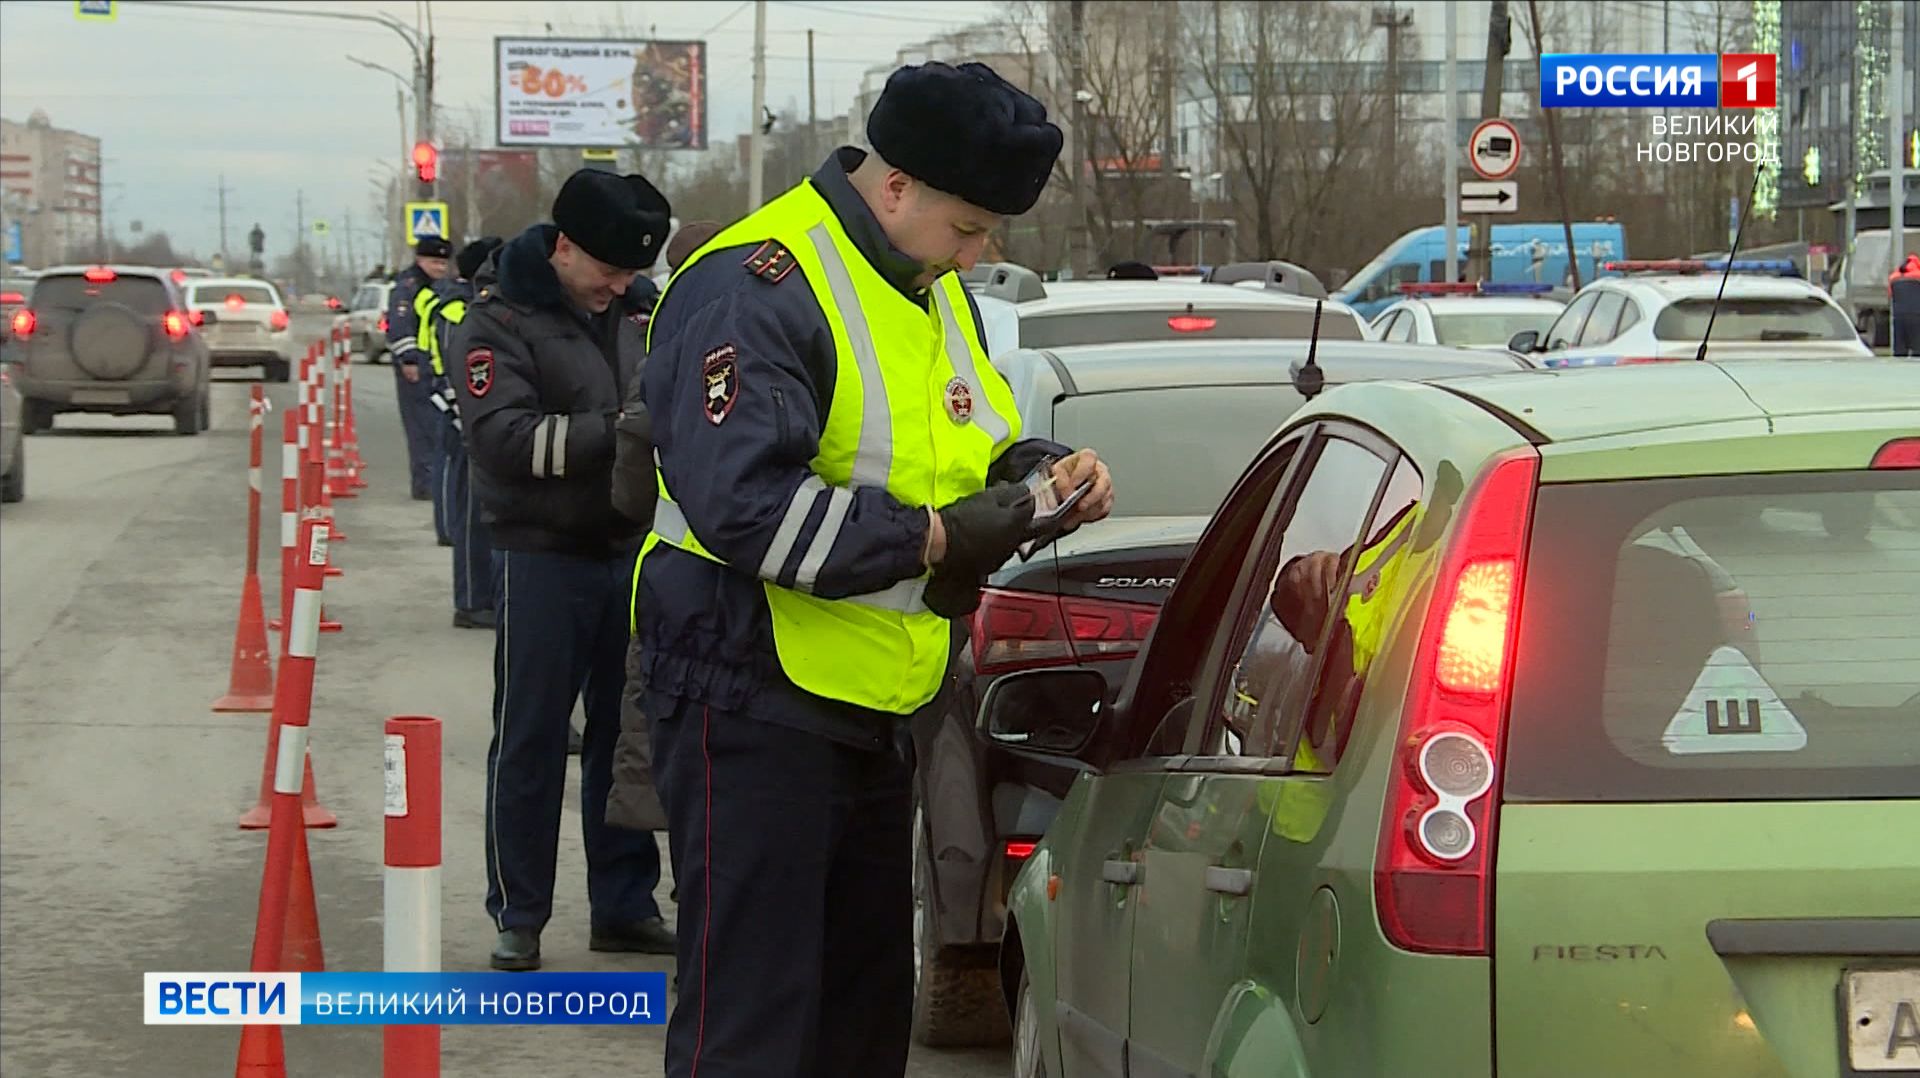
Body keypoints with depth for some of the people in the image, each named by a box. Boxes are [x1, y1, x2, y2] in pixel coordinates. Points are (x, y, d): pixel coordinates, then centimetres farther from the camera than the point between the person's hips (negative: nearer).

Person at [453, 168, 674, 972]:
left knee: (629, 737, 11)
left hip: (633, 551, 5)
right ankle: (518, 914, 9)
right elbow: (502, 438, -21)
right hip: (544, 554, -5)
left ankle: (626, 904, 20)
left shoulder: (643, 310, 9)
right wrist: (615, 431, -26)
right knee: (529, 743, 1)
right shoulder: (502, 318, -9)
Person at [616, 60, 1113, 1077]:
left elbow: (970, 453, 25)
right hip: (755, 704, -10)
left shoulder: (933, 290, 12)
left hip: (871, 710, 10)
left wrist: (1044, 471, 2)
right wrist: (932, 541, -24)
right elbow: (743, 502, -28)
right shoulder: (755, 288, -19)